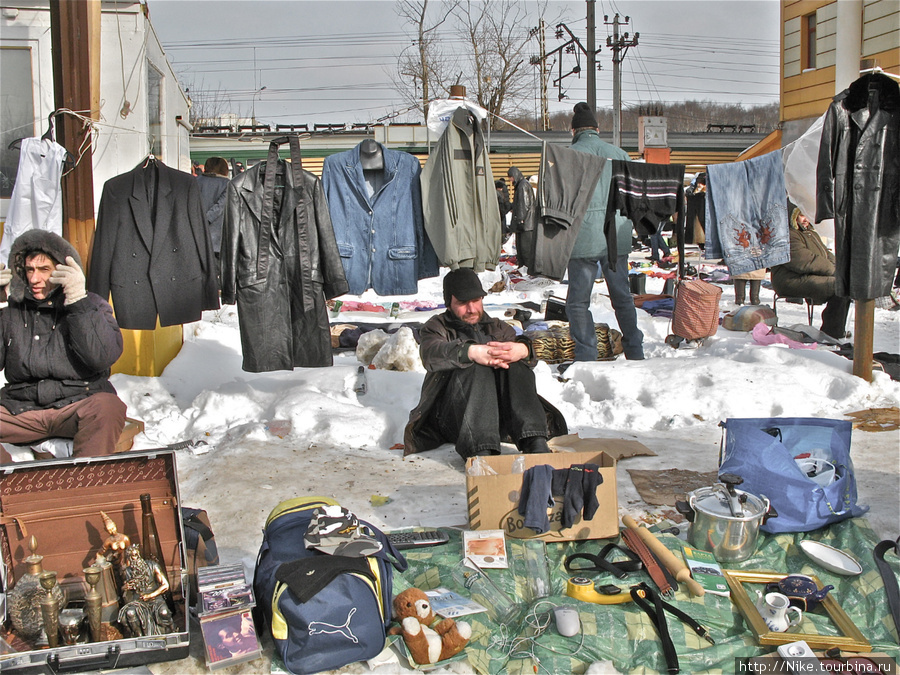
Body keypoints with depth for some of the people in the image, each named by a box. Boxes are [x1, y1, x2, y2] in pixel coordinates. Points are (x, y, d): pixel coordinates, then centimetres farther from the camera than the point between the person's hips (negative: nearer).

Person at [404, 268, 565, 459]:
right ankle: (481, 450, -50)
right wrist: (471, 352, -28)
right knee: (476, 368, -31)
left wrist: (522, 349, -20)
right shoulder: (436, 327, 20)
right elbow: (432, 354, -7)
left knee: (515, 365, -25)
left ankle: (535, 443, -42)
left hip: (501, 418, 3)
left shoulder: (497, 327, 29)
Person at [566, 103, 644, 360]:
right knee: (622, 296, 16)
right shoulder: (620, 154, 10)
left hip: (584, 238, -4)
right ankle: (635, 354, 19)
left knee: (578, 301, 3)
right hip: (618, 235, 4)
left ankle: (586, 358, 0)